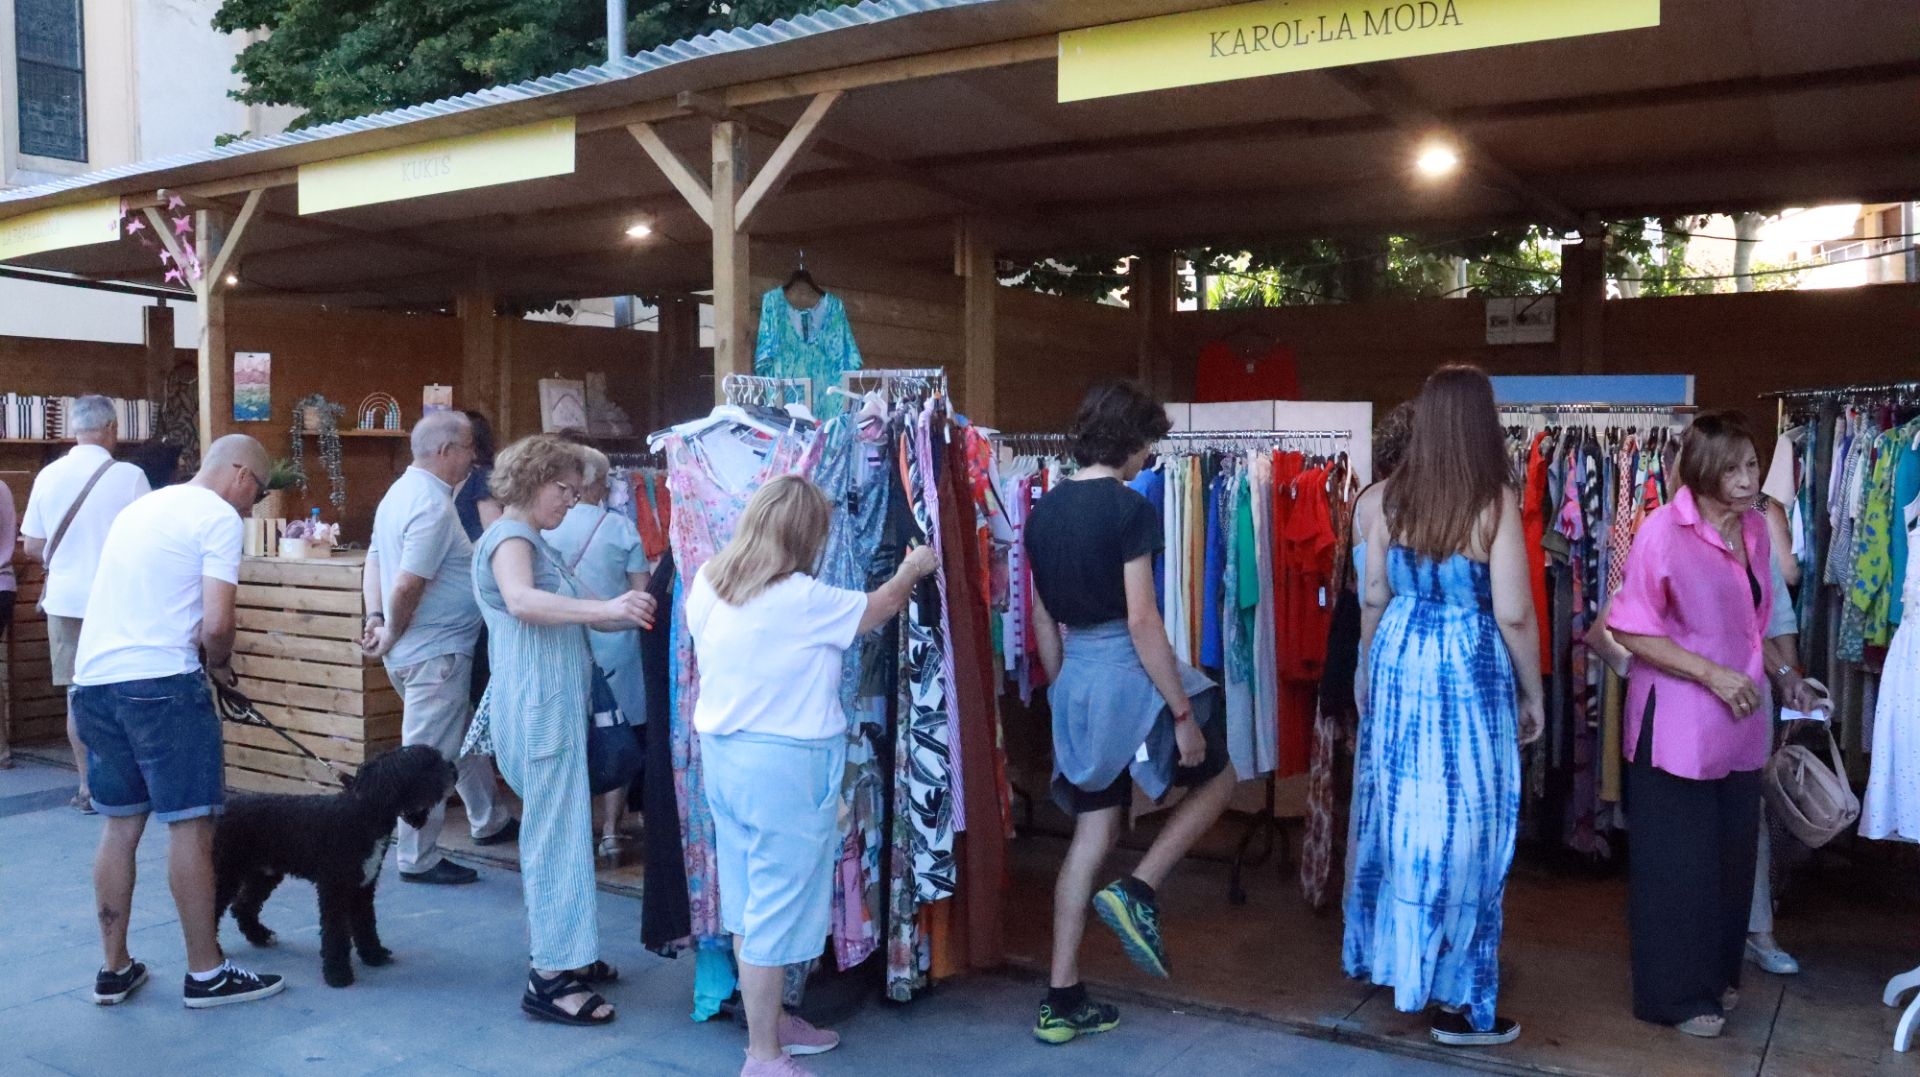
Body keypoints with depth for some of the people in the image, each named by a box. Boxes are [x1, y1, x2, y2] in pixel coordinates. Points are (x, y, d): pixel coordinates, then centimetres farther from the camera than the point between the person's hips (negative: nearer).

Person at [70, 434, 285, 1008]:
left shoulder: (141, 506, 21)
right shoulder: (219, 517, -5)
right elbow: (216, 622, -14)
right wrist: (220, 663, 5)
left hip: (93, 681, 8)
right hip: (159, 684, -8)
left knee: (121, 825, 16)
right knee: (190, 826, 0)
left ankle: (114, 969, 23)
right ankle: (206, 974, 7)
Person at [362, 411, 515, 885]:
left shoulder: (401, 491, 10)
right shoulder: (433, 506, -21)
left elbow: (374, 559, 14)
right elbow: (407, 585, -26)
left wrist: (375, 617, 5)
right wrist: (393, 635, -11)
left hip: (415, 649, 11)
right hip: (436, 651, -11)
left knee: (464, 737, 24)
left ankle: (489, 821, 39)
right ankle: (418, 859, 9)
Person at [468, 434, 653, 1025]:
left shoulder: (531, 541, 20)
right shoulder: (510, 536, -11)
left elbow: (561, 614, 18)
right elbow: (520, 600, -31)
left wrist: (624, 612, 6)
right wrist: (606, 609, -40)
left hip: (555, 704, 10)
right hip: (538, 704, -10)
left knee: (559, 828, 14)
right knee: (557, 832, -8)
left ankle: (569, 953, 23)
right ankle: (550, 977, -4)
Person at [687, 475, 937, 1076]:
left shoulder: (708, 584, 1)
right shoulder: (800, 599, -19)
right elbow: (878, 609, -4)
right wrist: (911, 571, 16)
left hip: (722, 752, 8)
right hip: (783, 763, -8)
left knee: (748, 901, 18)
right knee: (777, 907, 2)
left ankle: (770, 1021, 34)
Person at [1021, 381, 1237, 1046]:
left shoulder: (1044, 511, 9)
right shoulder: (1129, 508, -13)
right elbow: (1142, 621, -18)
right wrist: (1184, 713, -13)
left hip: (1075, 679, 7)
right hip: (1129, 671, -7)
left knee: (1093, 832, 12)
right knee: (1215, 779, 17)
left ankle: (1061, 1001, 14)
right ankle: (1137, 892, 0)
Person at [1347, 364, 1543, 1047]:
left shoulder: (1393, 497, 0)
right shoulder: (1496, 500, -13)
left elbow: (1373, 599, 6)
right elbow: (1513, 614, -14)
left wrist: (1373, 671, 20)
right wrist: (1533, 693, -1)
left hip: (1399, 664, 5)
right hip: (1469, 671, -5)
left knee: (1398, 814, 18)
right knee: (1463, 828, 5)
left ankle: (1389, 954, 32)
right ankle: (1458, 1001, 15)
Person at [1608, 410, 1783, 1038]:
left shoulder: (1756, 528, 5)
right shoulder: (1665, 529, -16)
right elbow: (1630, 629, -16)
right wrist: (1711, 673, -20)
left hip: (1738, 724, 7)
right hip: (1675, 725, -7)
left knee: (1731, 856, 16)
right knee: (1677, 862, 3)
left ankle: (1716, 974, 34)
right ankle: (1677, 993, 17)